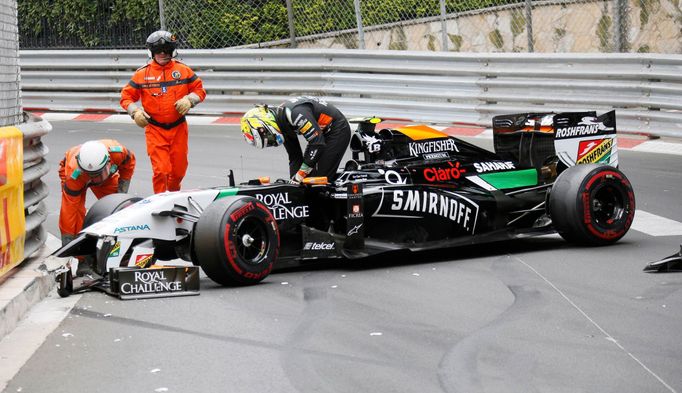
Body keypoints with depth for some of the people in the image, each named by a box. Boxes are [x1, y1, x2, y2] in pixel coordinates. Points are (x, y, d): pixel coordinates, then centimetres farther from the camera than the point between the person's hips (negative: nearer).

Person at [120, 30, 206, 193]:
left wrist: (189, 100, -10)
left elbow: (199, 89, 10)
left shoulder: (183, 70, 3)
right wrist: (135, 112, -11)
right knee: (160, 170, -13)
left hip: (178, 128, 2)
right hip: (155, 130, -2)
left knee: (179, 169, 11)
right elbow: (126, 96, 6)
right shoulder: (142, 74, 0)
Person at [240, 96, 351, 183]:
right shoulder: (282, 123, -2)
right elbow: (295, 156, 7)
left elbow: (317, 142, -31)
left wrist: (301, 174, -25)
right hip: (323, 134, 9)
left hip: (337, 130, -9)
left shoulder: (294, 113, -32)